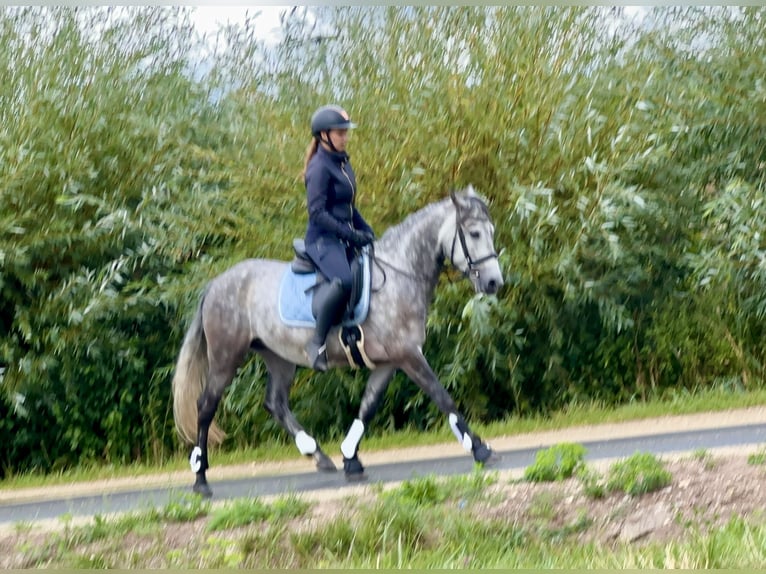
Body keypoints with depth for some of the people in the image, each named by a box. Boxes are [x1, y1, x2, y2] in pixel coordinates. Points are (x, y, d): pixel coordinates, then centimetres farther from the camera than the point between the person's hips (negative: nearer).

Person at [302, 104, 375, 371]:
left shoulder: (342, 163, 16)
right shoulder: (320, 167, -12)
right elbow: (317, 212, -18)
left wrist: (367, 231, 11)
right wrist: (351, 234, -20)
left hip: (345, 239, 10)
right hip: (323, 239, -10)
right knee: (343, 281, -35)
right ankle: (317, 342, -27)